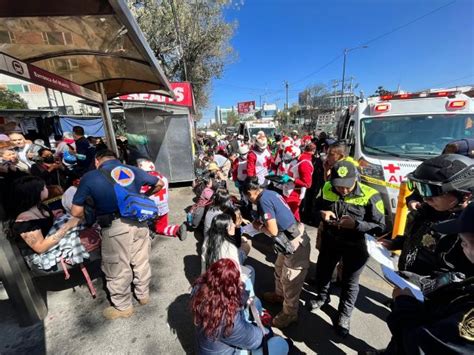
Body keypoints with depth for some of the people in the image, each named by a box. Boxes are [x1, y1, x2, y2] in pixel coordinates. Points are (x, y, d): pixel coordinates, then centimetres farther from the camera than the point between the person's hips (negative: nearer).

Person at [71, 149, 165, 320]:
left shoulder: (90, 177, -2)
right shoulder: (134, 170, 7)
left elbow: (76, 212, -1)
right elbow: (159, 184, 18)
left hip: (115, 227, -4)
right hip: (139, 222, 4)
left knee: (118, 269, 16)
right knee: (141, 261, 22)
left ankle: (123, 307, 38)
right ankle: (143, 294, 45)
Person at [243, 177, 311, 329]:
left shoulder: (263, 200, -23)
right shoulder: (270, 193, 4)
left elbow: (273, 231, -22)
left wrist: (259, 227, -4)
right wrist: (261, 222, 7)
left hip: (295, 245, -9)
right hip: (291, 240, 9)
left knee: (290, 282, 13)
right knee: (279, 269, 28)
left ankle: (289, 314, 37)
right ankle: (279, 295, 54)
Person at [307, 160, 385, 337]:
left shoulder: (370, 196, -23)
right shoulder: (327, 189, -13)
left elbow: (380, 226, -17)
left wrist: (355, 224, -33)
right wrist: (322, 213, -19)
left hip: (355, 246, -3)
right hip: (329, 241, 3)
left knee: (349, 283, 18)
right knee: (322, 272, 23)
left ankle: (344, 314, 46)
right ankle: (322, 297, 54)